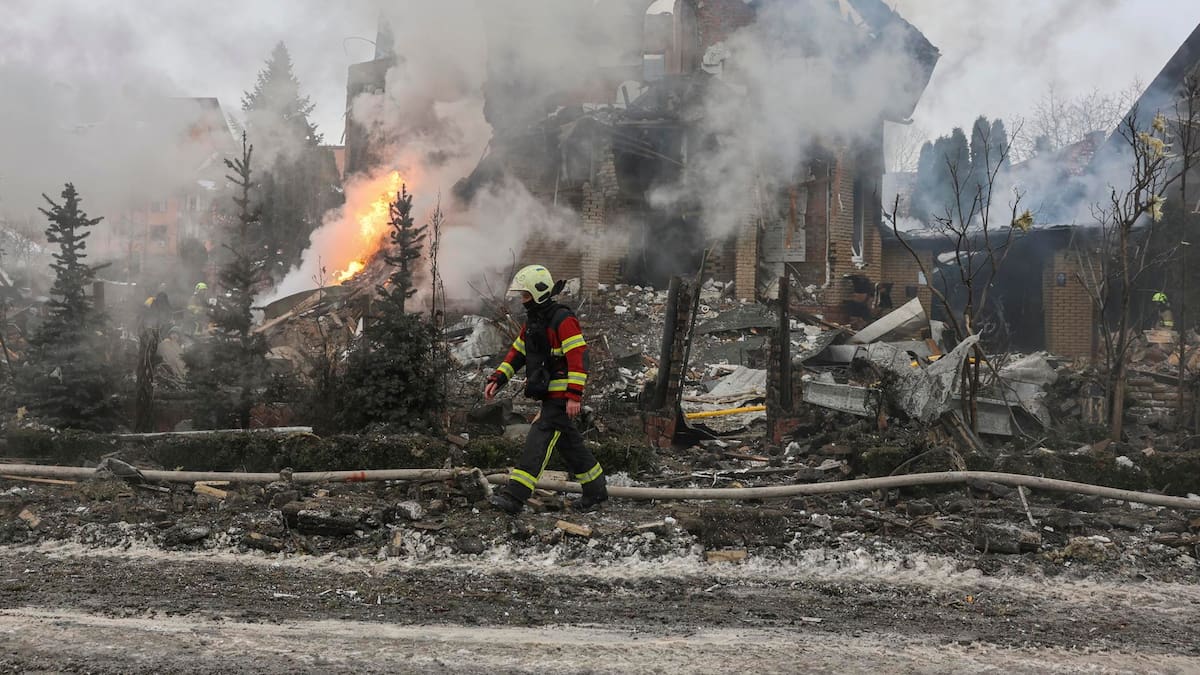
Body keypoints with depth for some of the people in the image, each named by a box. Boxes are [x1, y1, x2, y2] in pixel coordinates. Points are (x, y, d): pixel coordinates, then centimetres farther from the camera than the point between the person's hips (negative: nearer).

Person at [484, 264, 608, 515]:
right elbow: (517, 353, 21)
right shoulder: (533, 321, 15)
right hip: (548, 396, 10)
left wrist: (574, 395, -25)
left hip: (561, 396, -10)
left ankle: (514, 496, -22)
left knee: (538, 440, -15)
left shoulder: (563, 320, -15)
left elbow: (578, 357, -21)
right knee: (569, 443, 15)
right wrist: (497, 379, 10)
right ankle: (596, 491, 27)